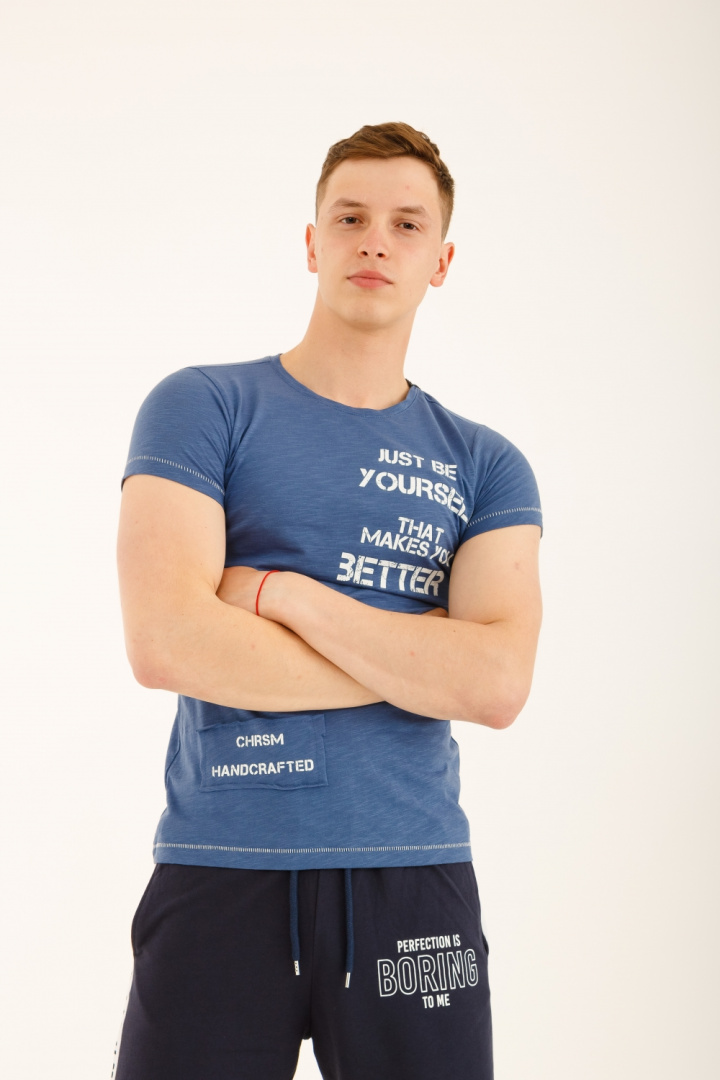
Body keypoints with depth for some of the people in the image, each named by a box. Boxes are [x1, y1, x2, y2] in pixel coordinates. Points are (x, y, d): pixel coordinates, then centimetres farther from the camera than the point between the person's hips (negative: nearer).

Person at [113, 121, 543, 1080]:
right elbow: (165, 643, -14)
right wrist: (423, 662, -8)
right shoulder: (202, 408, 0)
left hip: (416, 885, 2)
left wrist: (279, 594, -12)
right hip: (221, 872, -2)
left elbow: (499, 685, -8)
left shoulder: (486, 467, 7)